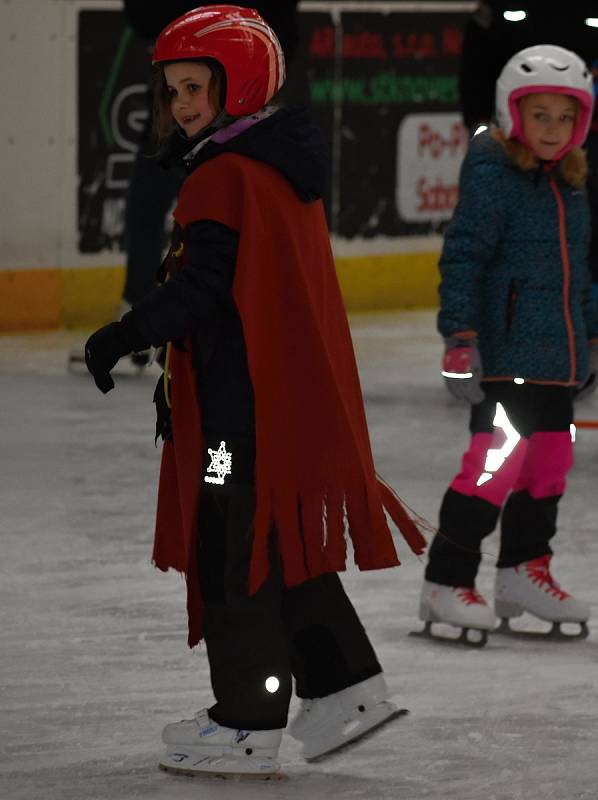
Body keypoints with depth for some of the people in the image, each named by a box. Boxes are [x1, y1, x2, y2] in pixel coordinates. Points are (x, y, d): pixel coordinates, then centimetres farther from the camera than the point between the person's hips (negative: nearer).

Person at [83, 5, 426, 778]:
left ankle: (249, 725, 3)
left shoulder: (224, 177, -16)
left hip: (241, 399, -10)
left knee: (235, 554, -2)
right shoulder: (284, 165, 15)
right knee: (286, 545, 19)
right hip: (298, 388, 10)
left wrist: (127, 334, -16)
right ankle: (346, 686, 22)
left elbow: (203, 287, -22)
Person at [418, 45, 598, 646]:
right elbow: (463, 256, -15)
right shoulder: (491, 174, -10)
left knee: (550, 460, 13)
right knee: (498, 458, -12)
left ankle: (524, 573, 25)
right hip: (505, 353, -8)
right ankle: (446, 584, -6)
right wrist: (460, 337, -20)